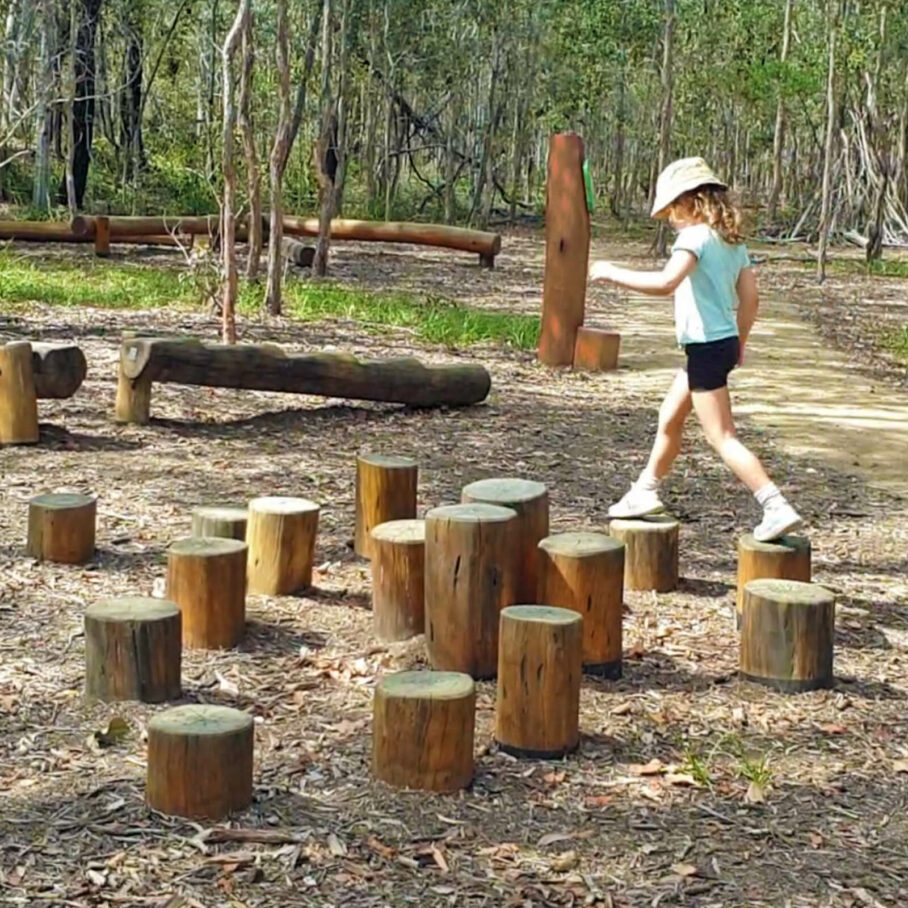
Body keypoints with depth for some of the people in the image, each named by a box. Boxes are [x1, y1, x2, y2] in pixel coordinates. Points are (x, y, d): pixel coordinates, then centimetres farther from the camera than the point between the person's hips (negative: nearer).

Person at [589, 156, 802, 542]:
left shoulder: (696, 235, -16)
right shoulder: (733, 240, 11)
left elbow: (665, 282, -31)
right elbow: (750, 299, 12)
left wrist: (613, 273, -22)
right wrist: (739, 343, 24)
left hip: (706, 347, -10)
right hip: (723, 342, 10)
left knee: (722, 438, -6)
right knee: (669, 418, 22)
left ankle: (777, 508, -11)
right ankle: (645, 492, 36)